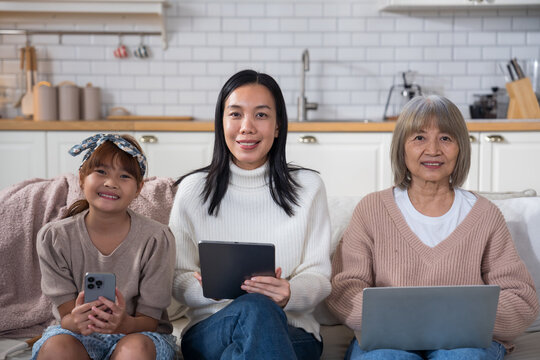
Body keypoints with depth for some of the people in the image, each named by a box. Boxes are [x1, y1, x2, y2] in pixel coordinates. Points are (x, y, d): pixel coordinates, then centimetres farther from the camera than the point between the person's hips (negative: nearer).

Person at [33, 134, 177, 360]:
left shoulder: (156, 239, -13)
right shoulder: (53, 238, -8)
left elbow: (149, 321, -11)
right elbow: (66, 315, -8)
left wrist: (124, 323, -36)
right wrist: (76, 321, -34)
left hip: (137, 333, -1)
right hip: (77, 333, 1)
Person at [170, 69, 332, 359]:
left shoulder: (308, 187, 6)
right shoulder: (193, 190, 6)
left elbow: (318, 277, 3)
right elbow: (178, 280, 6)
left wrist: (289, 294, -21)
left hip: (292, 333, 1)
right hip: (209, 329, 0)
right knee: (255, 308, -36)